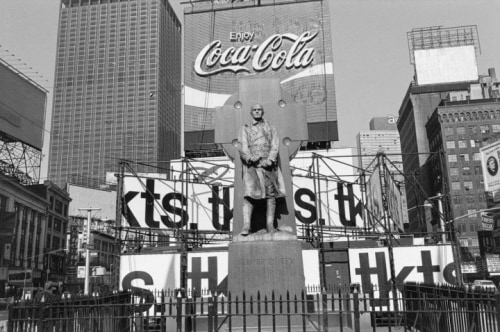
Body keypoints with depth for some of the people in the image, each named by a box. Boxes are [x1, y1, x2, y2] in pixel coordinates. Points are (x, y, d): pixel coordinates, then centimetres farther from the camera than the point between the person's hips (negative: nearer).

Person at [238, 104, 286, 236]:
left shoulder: (271, 129, 19)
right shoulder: (245, 129, 16)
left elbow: (275, 146, 6)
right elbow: (243, 146, 1)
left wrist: (270, 159, -13)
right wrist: (250, 157, -19)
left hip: (268, 164, 2)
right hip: (251, 165, -2)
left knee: (271, 194, -1)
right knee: (249, 193, -15)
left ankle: (270, 225, 4)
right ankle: (246, 226, -19)